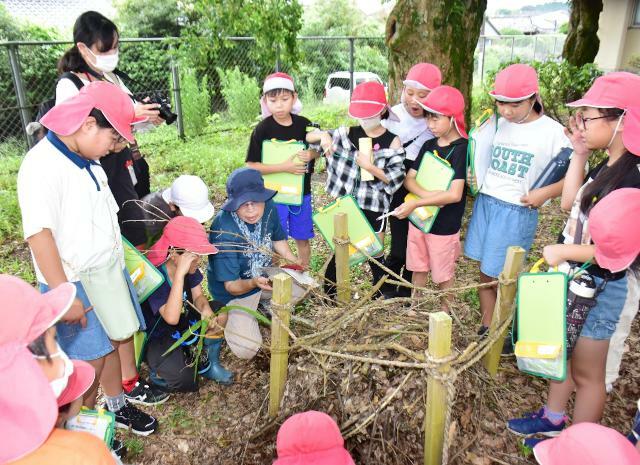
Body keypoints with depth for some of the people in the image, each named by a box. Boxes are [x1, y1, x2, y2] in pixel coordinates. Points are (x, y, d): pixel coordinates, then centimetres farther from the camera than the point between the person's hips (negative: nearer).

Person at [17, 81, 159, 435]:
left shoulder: (87, 161, 5)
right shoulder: (42, 165, -20)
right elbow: (39, 233, -25)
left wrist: (117, 265, 18)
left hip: (108, 273, 8)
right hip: (75, 283, -7)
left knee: (111, 343, 19)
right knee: (89, 361, 3)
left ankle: (117, 406, 40)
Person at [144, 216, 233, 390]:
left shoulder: (190, 268, -12)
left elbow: (198, 296, 0)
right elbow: (171, 317, -44)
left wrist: (206, 309, -25)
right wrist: (180, 273, -47)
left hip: (185, 322, 7)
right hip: (158, 338, -7)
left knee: (220, 313, -10)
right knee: (185, 381, -27)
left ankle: (208, 363, 6)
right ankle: (160, 372, 8)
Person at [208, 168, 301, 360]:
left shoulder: (268, 207, -16)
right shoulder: (224, 231, -34)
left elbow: (278, 239, 7)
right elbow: (231, 285, -27)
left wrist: (294, 261, -9)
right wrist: (253, 283, -48)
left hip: (265, 276, 6)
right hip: (236, 289, -6)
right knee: (246, 350, -19)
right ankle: (228, 317, 11)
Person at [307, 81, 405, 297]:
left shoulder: (392, 142, -6)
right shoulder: (347, 133, -1)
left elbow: (396, 179, -10)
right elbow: (309, 137, 3)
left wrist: (370, 166, -21)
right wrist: (324, 136, -19)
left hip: (374, 210, -1)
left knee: (375, 258, 11)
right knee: (337, 255, 13)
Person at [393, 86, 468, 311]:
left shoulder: (462, 149, -17)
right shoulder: (429, 145, 3)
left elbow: (454, 194, -25)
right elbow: (409, 179, -1)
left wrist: (415, 204, -25)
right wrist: (427, 194, -22)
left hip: (444, 225, -6)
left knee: (443, 275, 12)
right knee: (418, 269, 19)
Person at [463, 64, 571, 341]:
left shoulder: (552, 131, -8)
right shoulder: (497, 124, 6)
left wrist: (545, 193, -19)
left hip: (517, 212, -5)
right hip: (484, 203, 5)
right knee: (483, 273, 11)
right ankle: (487, 329, 28)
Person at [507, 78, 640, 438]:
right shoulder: (607, 166, 3)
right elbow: (569, 203, 10)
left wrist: (563, 251, -19)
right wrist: (579, 155, 3)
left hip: (598, 288, -9)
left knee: (587, 373, 9)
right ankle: (552, 420, 44)